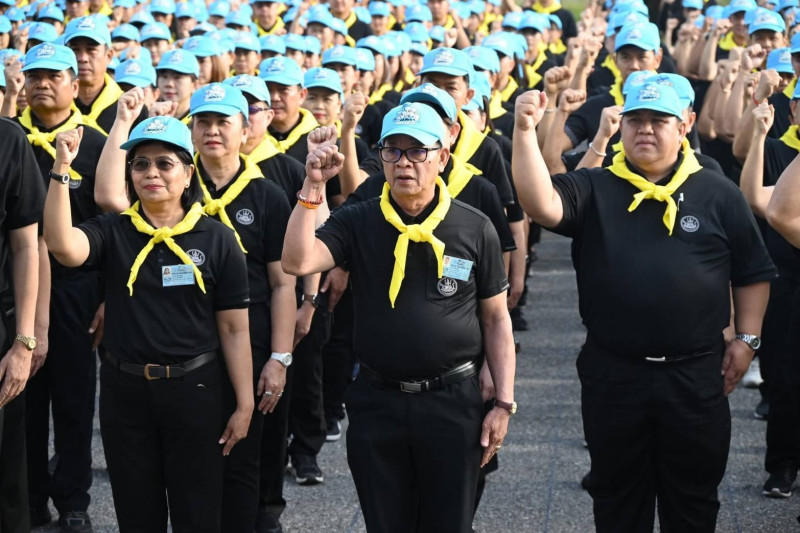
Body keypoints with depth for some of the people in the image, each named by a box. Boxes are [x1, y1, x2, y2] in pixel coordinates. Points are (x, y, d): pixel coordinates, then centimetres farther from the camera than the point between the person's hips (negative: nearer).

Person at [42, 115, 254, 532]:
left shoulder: (217, 239, -3)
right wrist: (61, 169, -28)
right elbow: (61, 245, -22)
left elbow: (234, 329, -1)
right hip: (124, 390, 2)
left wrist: (244, 404, -4)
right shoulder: (112, 232, 0)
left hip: (195, 389, -1)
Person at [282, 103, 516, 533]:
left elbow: (496, 320, 3)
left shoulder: (475, 229, -2)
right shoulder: (357, 223, -1)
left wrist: (504, 404, 0)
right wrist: (313, 186, -22)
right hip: (376, 401, 1)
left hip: (453, 402, -1)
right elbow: (297, 262, -17)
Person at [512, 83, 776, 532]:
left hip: (696, 376, 0)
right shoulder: (594, 190, 1)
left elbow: (753, 273, 8)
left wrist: (747, 338, 1)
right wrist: (526, 131, -28)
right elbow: (542, 205, -19)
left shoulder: (718, 194, 2)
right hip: (612, 373, 0)